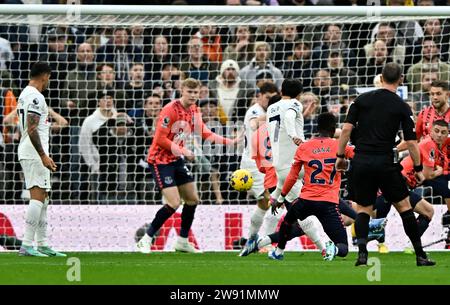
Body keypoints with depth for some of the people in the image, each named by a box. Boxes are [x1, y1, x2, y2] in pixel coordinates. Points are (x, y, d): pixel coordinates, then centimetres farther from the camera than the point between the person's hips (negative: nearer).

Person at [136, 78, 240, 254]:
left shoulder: (194, 111, 4)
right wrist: (183, 151, -22)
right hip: (160, 159, -9)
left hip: (177, 160, 9)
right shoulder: (170, 110, -21)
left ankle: (182, 242, 26)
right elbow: (160, 139, -22)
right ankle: (146, 240, -10)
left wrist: (229, 142, 9)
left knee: (192, 199, 13)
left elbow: (205, 133, 15)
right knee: (174, 203, -18)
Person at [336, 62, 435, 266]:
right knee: (404, 205, 10)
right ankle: (420, 255, 9)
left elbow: (346, 128, 0)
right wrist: (418, 169, 8)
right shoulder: (402, 107, 0)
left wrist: (340, 156, 9)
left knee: (363, 209, 13)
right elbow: (411, 142, -2)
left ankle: (362, 252, -7)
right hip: (386, 163, -2)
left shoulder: (363, 99, 5)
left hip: (361, 161, 2)